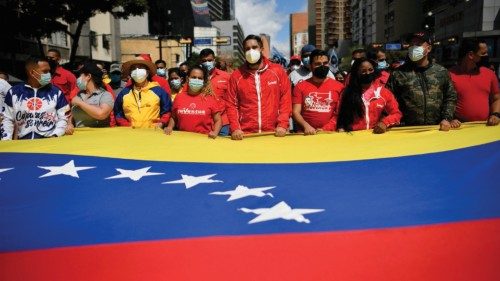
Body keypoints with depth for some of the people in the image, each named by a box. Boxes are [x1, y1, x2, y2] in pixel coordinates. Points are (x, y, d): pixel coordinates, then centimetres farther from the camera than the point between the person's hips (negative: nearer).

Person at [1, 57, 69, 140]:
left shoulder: (56, 92, 7)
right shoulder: (14, 92, 11)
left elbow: (63, 118, 7)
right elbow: (7, 119, 14)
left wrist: (55, 136, -7)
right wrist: (6, 142, 3)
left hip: (48, 142, -2)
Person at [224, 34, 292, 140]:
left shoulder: (278, 71, 3)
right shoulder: (236, 75, 5)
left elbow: (286, 99, 2)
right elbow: (231, 104, 3)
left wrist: (282, 125, -8)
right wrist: (235, 128, -9)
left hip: (273, 133, 0)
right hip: (246, 135, 0)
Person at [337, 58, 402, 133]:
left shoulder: (383, 91, 8)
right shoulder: (348, 92, 7)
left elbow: (396, 114, 10)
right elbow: (342, 116, 12)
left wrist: (384, 123, -8)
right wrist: (341, 129, -5)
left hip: (376, 134, 1)